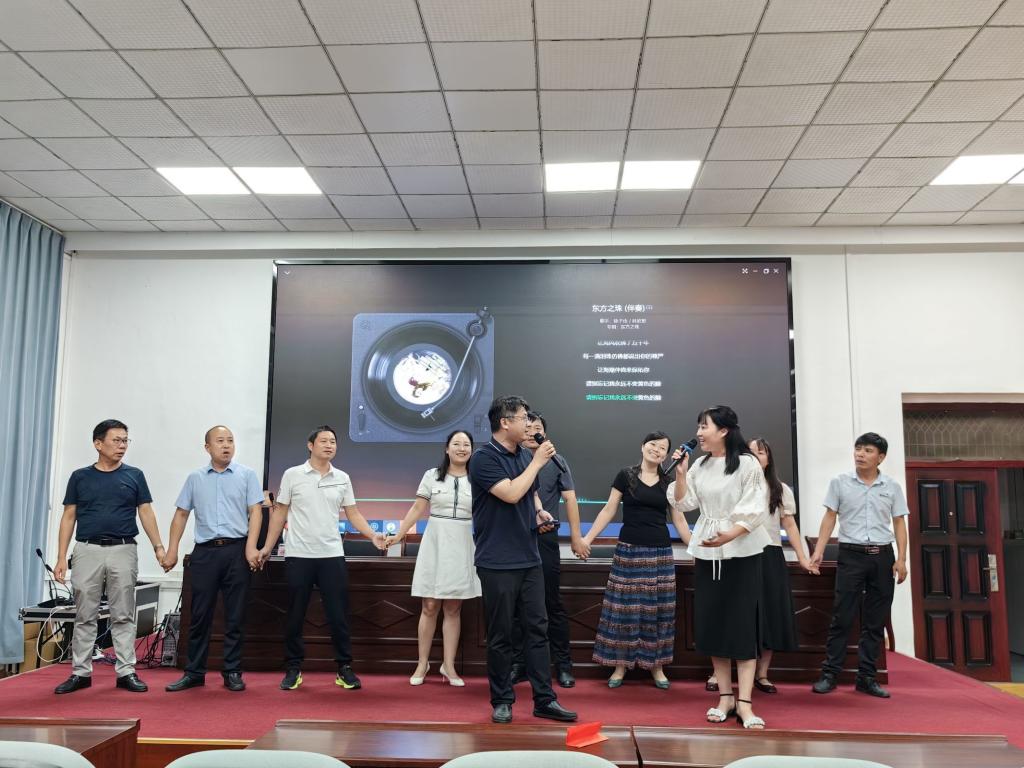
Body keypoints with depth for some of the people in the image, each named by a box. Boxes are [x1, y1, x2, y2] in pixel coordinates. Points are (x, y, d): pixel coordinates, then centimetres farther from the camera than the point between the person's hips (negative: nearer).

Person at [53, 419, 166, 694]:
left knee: (123, 616, 3)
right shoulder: (80, 477, 6)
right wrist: (61, 557, -1)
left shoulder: (134, 475, 5)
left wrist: (158, 547, -6)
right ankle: (81, 672, 16)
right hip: (87, 551, 1)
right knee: (85, 616, 6)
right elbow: (69, 517, 7)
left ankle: (126, 672, 9)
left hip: (123, 551, 0)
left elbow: (146, 512, 4)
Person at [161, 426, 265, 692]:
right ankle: (194, 672, 16)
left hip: (236, 550, -2)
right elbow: (181, 515, 12)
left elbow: (255, 511, -2)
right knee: (200, 615, 6)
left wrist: (251, 547, -13)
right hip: (204, 552, 2)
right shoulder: (195, 478, 10)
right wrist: (172, 550, 5)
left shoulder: (246, 475, 3)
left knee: (235, 617, 3)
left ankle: (232, 672, 12)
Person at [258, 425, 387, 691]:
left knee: (338, 615, 3)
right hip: (298, 555, -1)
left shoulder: (342, 479, 7)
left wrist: (373, 535, -7)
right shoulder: (292, 475, 1)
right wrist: (268, 546, 1)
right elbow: (280, 512, 4)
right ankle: (293, 669, 18)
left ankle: (344, 669, 13)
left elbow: (353, 513, 8)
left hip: (332, 556, 2)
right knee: (295, 616, 6)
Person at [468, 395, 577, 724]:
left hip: (530, 558, 6)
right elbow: (511, 493, -22)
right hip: (497, 562, -6)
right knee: (500, 634, 4)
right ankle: (502, 700, 18)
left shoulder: (525, 455, 10)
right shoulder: (483, 457, -11)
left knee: (538, 628, 7)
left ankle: (545, 699, 15)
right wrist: (537, 462, -12)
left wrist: (540, 512, 4)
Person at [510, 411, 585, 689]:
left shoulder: (556, 462, 3)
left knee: (553, 605, 5)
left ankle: (563, 665, 14)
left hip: (546, 540, -1)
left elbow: (570, 499, 2)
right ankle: (518, 664, 18)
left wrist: (576, 537, -2)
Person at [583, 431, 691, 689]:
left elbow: (679, 520, 10)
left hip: (660, 553, 2)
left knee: (657, 609, 7)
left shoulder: (669, 482, 6)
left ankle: (656, 665, 19)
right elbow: (609, 510, 0)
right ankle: (620, 665, 13)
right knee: (625, 607, 1)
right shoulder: (625, 476, -1)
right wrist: (588, 538, -6)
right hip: (629, 551, -2)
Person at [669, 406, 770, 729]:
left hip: (741, 552, -5)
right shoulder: (699, 465, 8)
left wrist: (728, 535, -26)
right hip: (707, 552, 5)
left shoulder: (747, 464, -8)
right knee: (712, 623, 6)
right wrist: (680, 473, -6)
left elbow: (755, 512, -13)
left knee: (742, 625, -4)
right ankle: (725, 697, 15)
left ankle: (744, 703, -1)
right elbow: (683, 504, 7)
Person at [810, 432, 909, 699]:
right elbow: (830, 518, 3)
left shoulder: (892, 487, 6)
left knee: (875, 621, 5)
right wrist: (818, 551, -5)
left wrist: (901, 559, -2)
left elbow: (899, 524, 7)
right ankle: (830, 674, 4)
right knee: (842, 617, -3)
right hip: (851, 554, -2)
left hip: (882, 556, 2)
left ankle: (866, 677, 14)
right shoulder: (840, 482, 1)